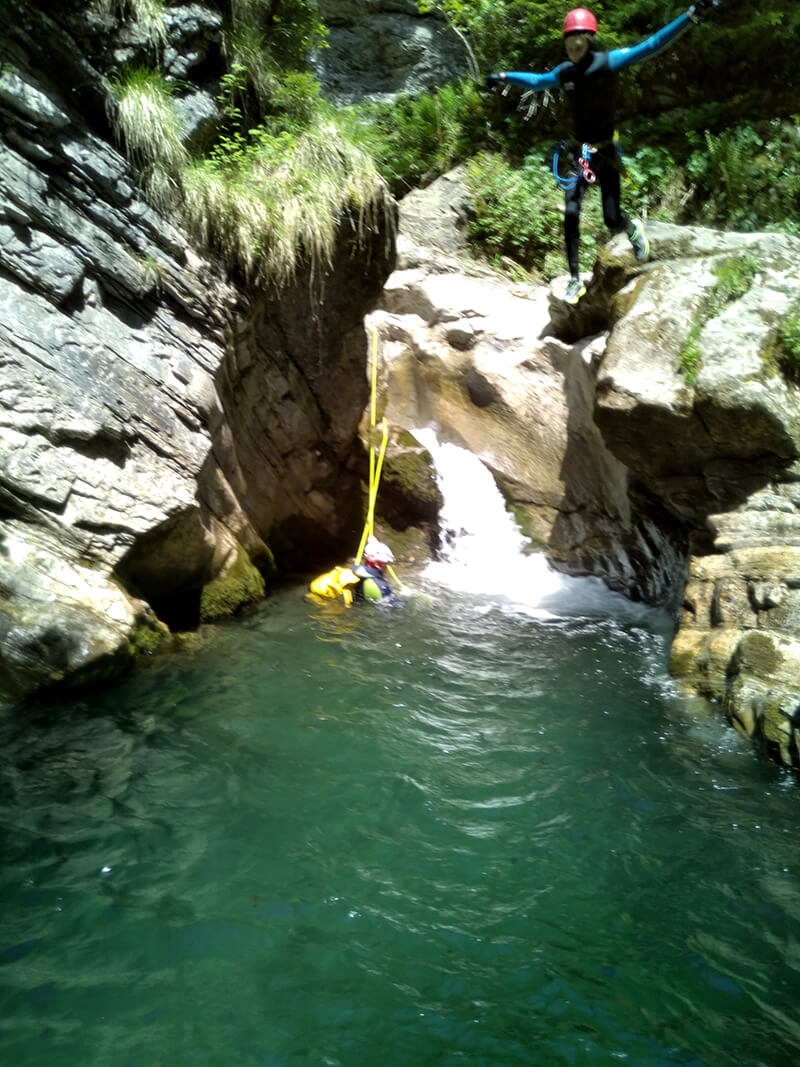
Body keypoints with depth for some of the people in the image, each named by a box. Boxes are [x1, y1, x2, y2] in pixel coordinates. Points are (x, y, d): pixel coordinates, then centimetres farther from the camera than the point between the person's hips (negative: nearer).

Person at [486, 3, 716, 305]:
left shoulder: (608, 62, -14)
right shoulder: (564, 72, -1)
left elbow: (652, 45, -19)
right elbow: (537, 81, 21)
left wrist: (693, 14, -25)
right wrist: (504, 76, 26)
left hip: (606, 149, -3)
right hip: (579, 150, 3)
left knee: (612, 221, -7)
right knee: (571, 214, -10)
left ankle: (634, 228, 32)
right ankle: (575, 280, 0)